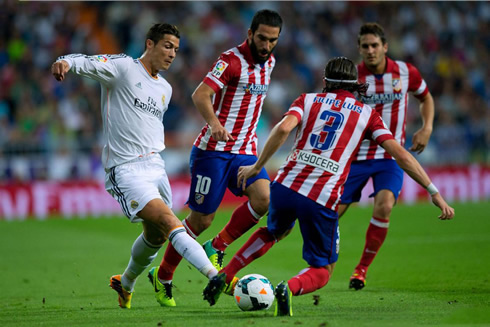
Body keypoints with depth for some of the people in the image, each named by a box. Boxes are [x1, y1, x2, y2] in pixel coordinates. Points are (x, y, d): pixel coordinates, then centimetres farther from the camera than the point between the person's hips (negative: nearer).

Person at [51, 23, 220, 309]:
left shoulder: (165, 88, 17)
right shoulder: (123, 67, -5)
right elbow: (89, 63, -21)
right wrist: (66, 62, -42)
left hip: (155, 165, 8)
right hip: (125, 170, -8)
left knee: (157, 236, 14)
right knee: (169, 220, -22)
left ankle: (126, 284, 39)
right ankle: (216, 277, -35)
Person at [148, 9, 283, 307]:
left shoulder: (269, 62, 11)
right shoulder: (232, 60, -13)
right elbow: (200, 95, -25)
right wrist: (214, 123, -42)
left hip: (245, 151, 6)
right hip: (214, 149, -6)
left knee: (264, 198, -21)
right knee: (202, 219, -3)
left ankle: (217, 248, -2)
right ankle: (163, 276, 16)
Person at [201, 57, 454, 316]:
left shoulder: (309, 100, 12)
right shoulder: (367, 113, 11)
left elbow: (283, 128, -8)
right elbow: (399, 153, 3)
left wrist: (257, 167, -1)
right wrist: (434, 193, 3)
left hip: (285, 186, 3)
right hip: (322, 200, -3)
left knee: (273, 231, 36)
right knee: (322, 271, 13)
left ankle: (223, 277, 26)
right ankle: (290, 288, -21)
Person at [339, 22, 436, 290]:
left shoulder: (405, 72, -3)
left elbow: (425, 97, 16)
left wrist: (427, 128, 1)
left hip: (391, 156, 0)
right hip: (356, 155, 0)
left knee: (384, 207, -24)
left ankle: (362, 268, -5)